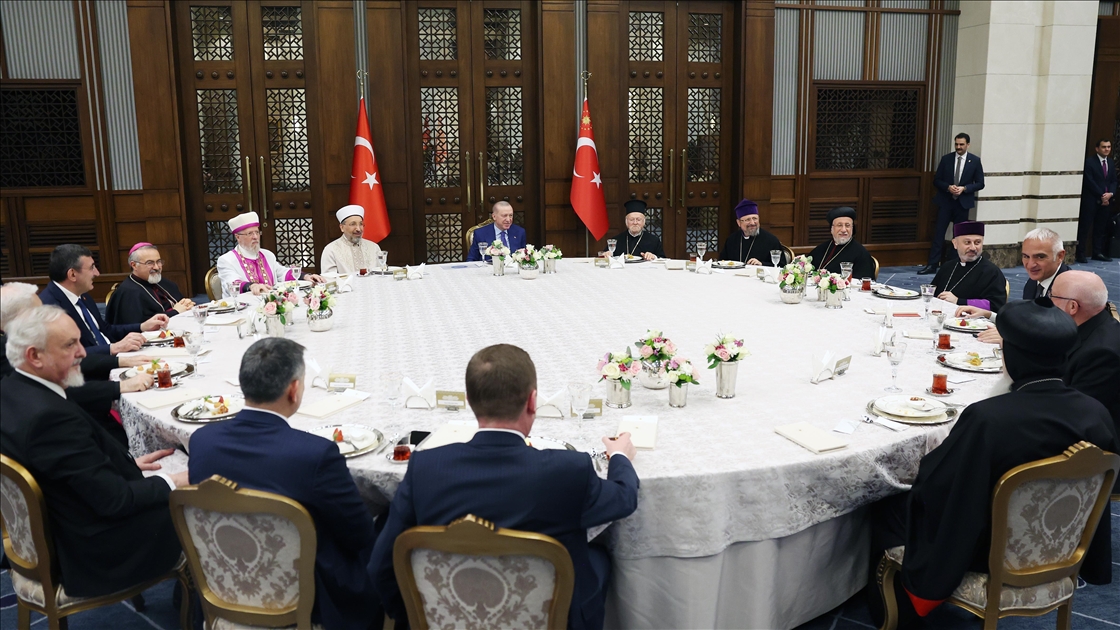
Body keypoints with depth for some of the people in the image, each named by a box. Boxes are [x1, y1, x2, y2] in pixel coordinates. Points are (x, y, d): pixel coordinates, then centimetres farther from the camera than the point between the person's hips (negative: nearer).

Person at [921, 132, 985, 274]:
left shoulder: (975, 160, -1)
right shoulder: (946, 158, 1)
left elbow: (980, 183, 0)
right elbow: (936, 180, 3)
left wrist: (964, 188, -16)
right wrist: (948, 187, -16)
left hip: (963, 203, 0)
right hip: (945, 201, 0)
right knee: (939, 233, -4)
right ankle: (932, 264, -2)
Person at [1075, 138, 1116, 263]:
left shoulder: (1111, 163, 15)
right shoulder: (1089, 161, -4)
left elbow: (1113, 181, 13)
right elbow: (1089, 181, -10)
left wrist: (1110, 194, -6)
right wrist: (1101, 196, -13)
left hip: (1106, 200, 6)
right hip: (1090, 200, -6)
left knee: (1101, 228, 6)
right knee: (1084, 227, -5)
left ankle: (1098, 253, 9)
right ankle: (1080, 254, -4)